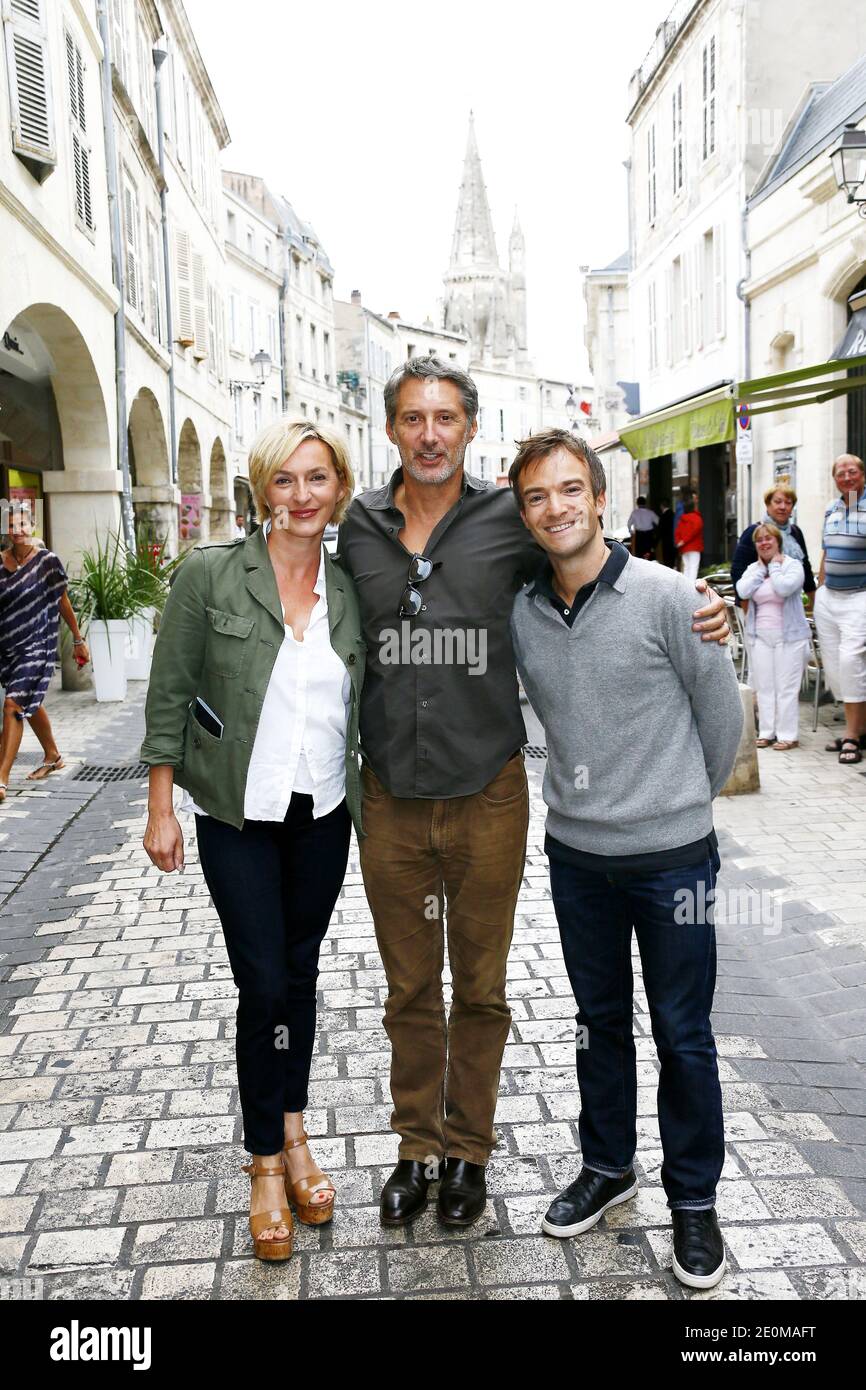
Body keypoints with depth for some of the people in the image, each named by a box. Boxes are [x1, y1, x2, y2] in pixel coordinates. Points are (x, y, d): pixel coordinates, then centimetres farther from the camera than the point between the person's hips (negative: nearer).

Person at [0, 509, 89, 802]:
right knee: (30, 704, 21)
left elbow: (62, 602, 1)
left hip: (37, 643, -5)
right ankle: (53, 756, 42)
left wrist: (78, 640, 6)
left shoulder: (47, 561, -8)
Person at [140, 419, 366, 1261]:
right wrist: (161, 808, -6)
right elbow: (169, 695, -5)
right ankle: (267, 1163, 19)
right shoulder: (209, 575, -8)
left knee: (299, 975, 15)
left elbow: (365, 708, 9)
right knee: (264, 985, -1)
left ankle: (293, 1134, 33)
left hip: (322, 813, 3)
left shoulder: (350, 590, 1)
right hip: (237, 816, -3)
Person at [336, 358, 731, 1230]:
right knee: (408, 990, 16)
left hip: (487, 797, -1)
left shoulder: (507, 521, -5)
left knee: (479, 988, 15)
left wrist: (697, 614, -11)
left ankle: (467, 1150, 35)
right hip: (390, 799, 2)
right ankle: (415, 1147, 36)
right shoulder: (358, 528, 2)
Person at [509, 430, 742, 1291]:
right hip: (576, 854, 4)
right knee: (599, 1021, 19)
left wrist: (685, 799, 8)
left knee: (683, 1035, 10)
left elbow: (721, 712, -2)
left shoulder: (665, 596, -13)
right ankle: (607, 1166, 39)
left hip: (671, 853, -3)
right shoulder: (521, 615, -1)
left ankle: (693, 1200, 30)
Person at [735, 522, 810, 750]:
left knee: (786, 688, -3)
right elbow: (743, 591, -7)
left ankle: (788, 735, 2)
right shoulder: (753, 568, 11)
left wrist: (774, 565, -7)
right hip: (759, 636, 5)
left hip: (788, 636, -5)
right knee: (764, 687, 7)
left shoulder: (793, 565, -2)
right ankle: (766, 732, 15)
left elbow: (784, 588, -22)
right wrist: (761, 567, -3)